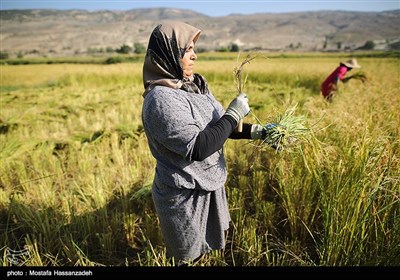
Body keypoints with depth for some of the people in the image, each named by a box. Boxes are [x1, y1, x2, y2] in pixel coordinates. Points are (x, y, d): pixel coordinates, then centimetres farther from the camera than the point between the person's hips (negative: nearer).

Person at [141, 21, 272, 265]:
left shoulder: (195, 85, 1)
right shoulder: (161, 98, -25)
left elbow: (218, 125, 9)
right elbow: (198, 147, -30)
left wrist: (257, 131, -3)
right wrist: (234, 114, -21)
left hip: (209, 186, 8)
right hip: (185, 197, -7)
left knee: (207, 250, 27)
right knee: (189, 257, 17)